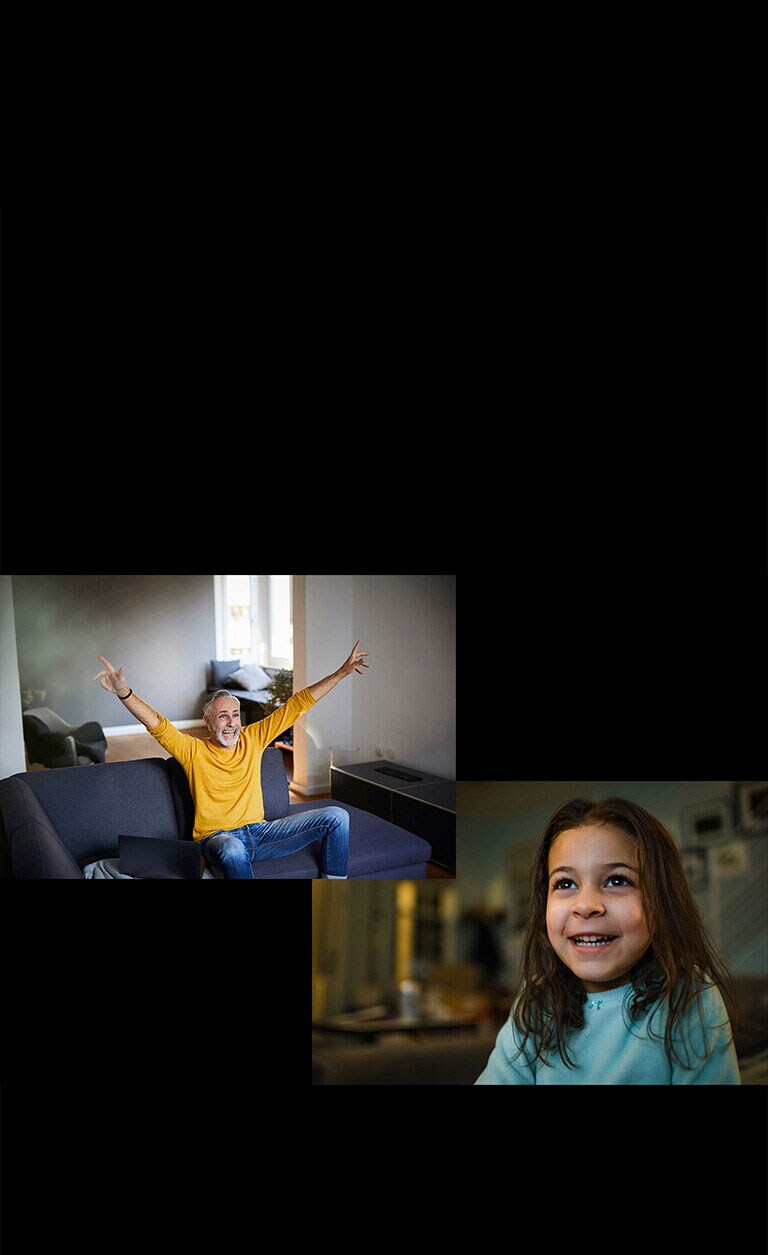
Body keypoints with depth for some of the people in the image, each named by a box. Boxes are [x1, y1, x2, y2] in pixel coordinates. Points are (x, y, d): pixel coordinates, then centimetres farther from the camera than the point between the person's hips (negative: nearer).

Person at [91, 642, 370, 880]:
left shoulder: (252, 739, 10)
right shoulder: (193, 751, 0)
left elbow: (296, 706, 10)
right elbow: (156, 723, -15)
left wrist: (343, 672, 9)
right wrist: (124, 692, -32)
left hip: (260, 833, 5)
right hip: (216, 838, -5)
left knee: (336, 817, -7)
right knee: (233, 851, -43)